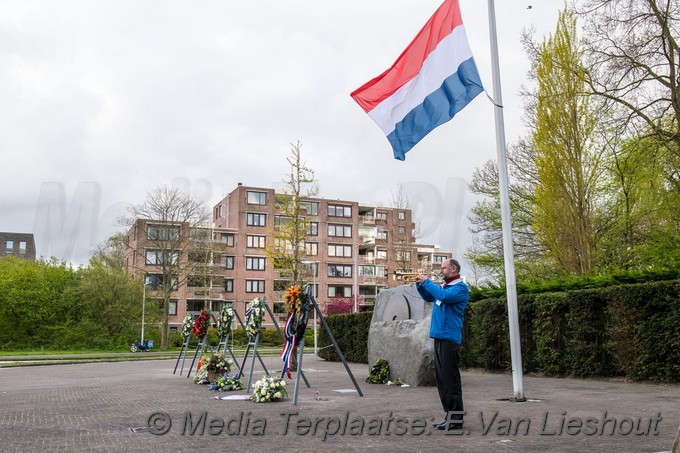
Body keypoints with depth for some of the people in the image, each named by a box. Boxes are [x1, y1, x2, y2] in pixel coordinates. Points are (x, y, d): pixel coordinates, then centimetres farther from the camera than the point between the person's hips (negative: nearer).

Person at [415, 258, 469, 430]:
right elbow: (429, 297, 31)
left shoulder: (460, 287, -8)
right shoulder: (444, 286, 17)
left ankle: (456, 418, -3)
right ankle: (449, 414, 20)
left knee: (450, 378, -8)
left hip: (450, 337, -9)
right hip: (439, 336, 9)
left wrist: (426, 281, -15)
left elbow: (443, 296, -26)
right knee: (441, 377, 12)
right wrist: (420, 284, 14)